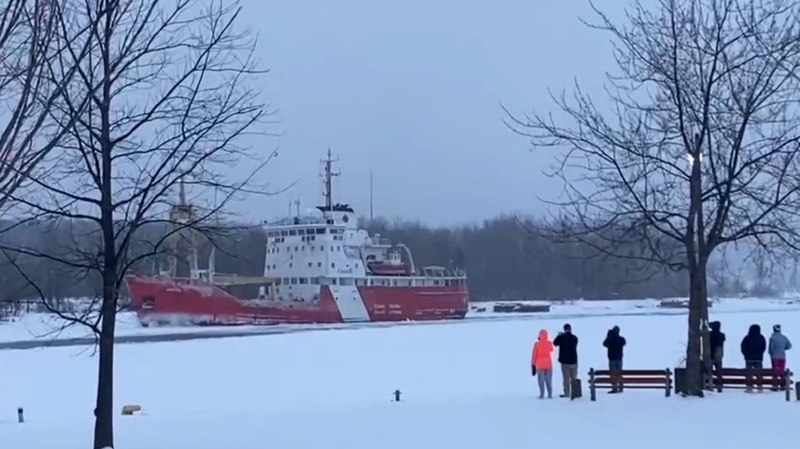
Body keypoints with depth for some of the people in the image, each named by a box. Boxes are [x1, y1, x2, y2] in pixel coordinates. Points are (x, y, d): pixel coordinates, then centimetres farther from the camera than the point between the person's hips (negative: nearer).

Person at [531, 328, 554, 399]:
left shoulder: (537, 344, -11)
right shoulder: (549, 343, -3)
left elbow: (534, 355, -7)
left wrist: (533, 365, 2)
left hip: (540, 364, -2)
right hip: (548, 364, 2)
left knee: (541, 380, 1)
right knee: (548, 380, 8)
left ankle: (542, 394, -5)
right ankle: (550, 394, 4)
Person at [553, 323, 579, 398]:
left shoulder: (562, 337, -12)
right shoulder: (575, 338, 2)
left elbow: (555, 343, 0)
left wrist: (559, 335, 14)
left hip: (565, 361, -4)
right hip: (573, 360, 4)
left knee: (566, 378, -3)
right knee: (574, 378, 9)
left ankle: (567, 393, -4)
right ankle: (575, 392, 9)